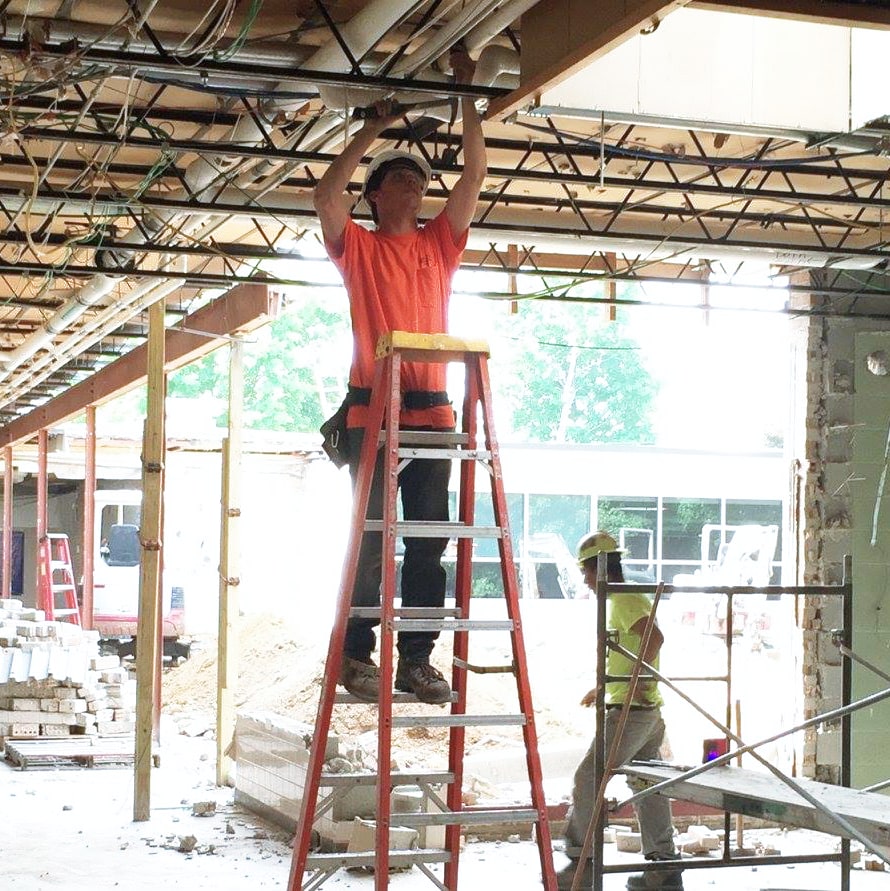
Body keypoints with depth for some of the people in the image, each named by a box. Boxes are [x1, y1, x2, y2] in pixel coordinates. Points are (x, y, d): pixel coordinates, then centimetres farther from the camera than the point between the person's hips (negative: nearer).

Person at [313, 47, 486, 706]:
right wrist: (375, 129, -3)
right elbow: (327, 194, -8)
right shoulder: (358, 247, 9)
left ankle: (418, 658, 7)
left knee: (430, 540, 3)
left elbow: (475, 177, 12)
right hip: (372, 409, -3)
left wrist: (468, 98, 7)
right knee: (370, 536, -4)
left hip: (432, 409, 4)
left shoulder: (439, 243, 17)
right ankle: (356, 654, 2)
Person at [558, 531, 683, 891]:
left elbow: (654, 637, -26)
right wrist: (603, 688, 32)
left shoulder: (624, 599, -11)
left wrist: (638, 680, -26)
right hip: (649, 710, 10)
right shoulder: (624, 599, 20)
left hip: (631, 709, -10)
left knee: (588, 778, -7)